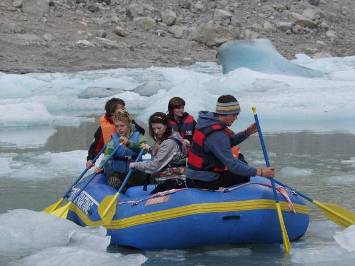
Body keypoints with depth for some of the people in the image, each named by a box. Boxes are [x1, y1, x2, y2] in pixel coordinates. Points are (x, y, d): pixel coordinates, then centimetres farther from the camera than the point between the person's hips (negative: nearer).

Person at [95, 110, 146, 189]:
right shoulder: (114, 139, 0)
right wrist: (101, 166, -35)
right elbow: (108, 155, -15)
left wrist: (128, 143, -35)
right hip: (117, 172, -1)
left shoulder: (137, 136, 1)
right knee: (115, 182, -22)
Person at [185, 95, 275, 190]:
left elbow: (227, 142, 21)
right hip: (203, 183, -10)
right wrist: (259, 172, -23)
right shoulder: (217, 135, -24)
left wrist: (247, 133, 8)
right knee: (244, 177, -4)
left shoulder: (209, 121, 6)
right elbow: (232, 165, -26)